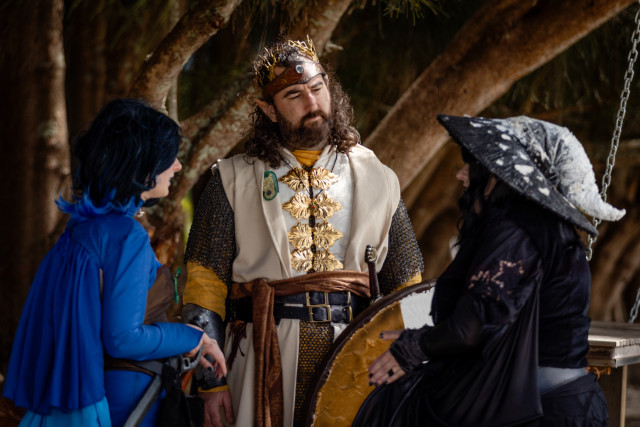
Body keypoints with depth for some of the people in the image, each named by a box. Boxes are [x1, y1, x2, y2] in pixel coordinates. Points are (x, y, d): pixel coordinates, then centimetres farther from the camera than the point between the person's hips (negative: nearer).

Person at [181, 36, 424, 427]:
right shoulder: (234, 179, 7)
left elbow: (406, 286, 15)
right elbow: (205, 283, 3)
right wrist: (210, 380, -4)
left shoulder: (376, 178, 12)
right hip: (268, 360, -1)